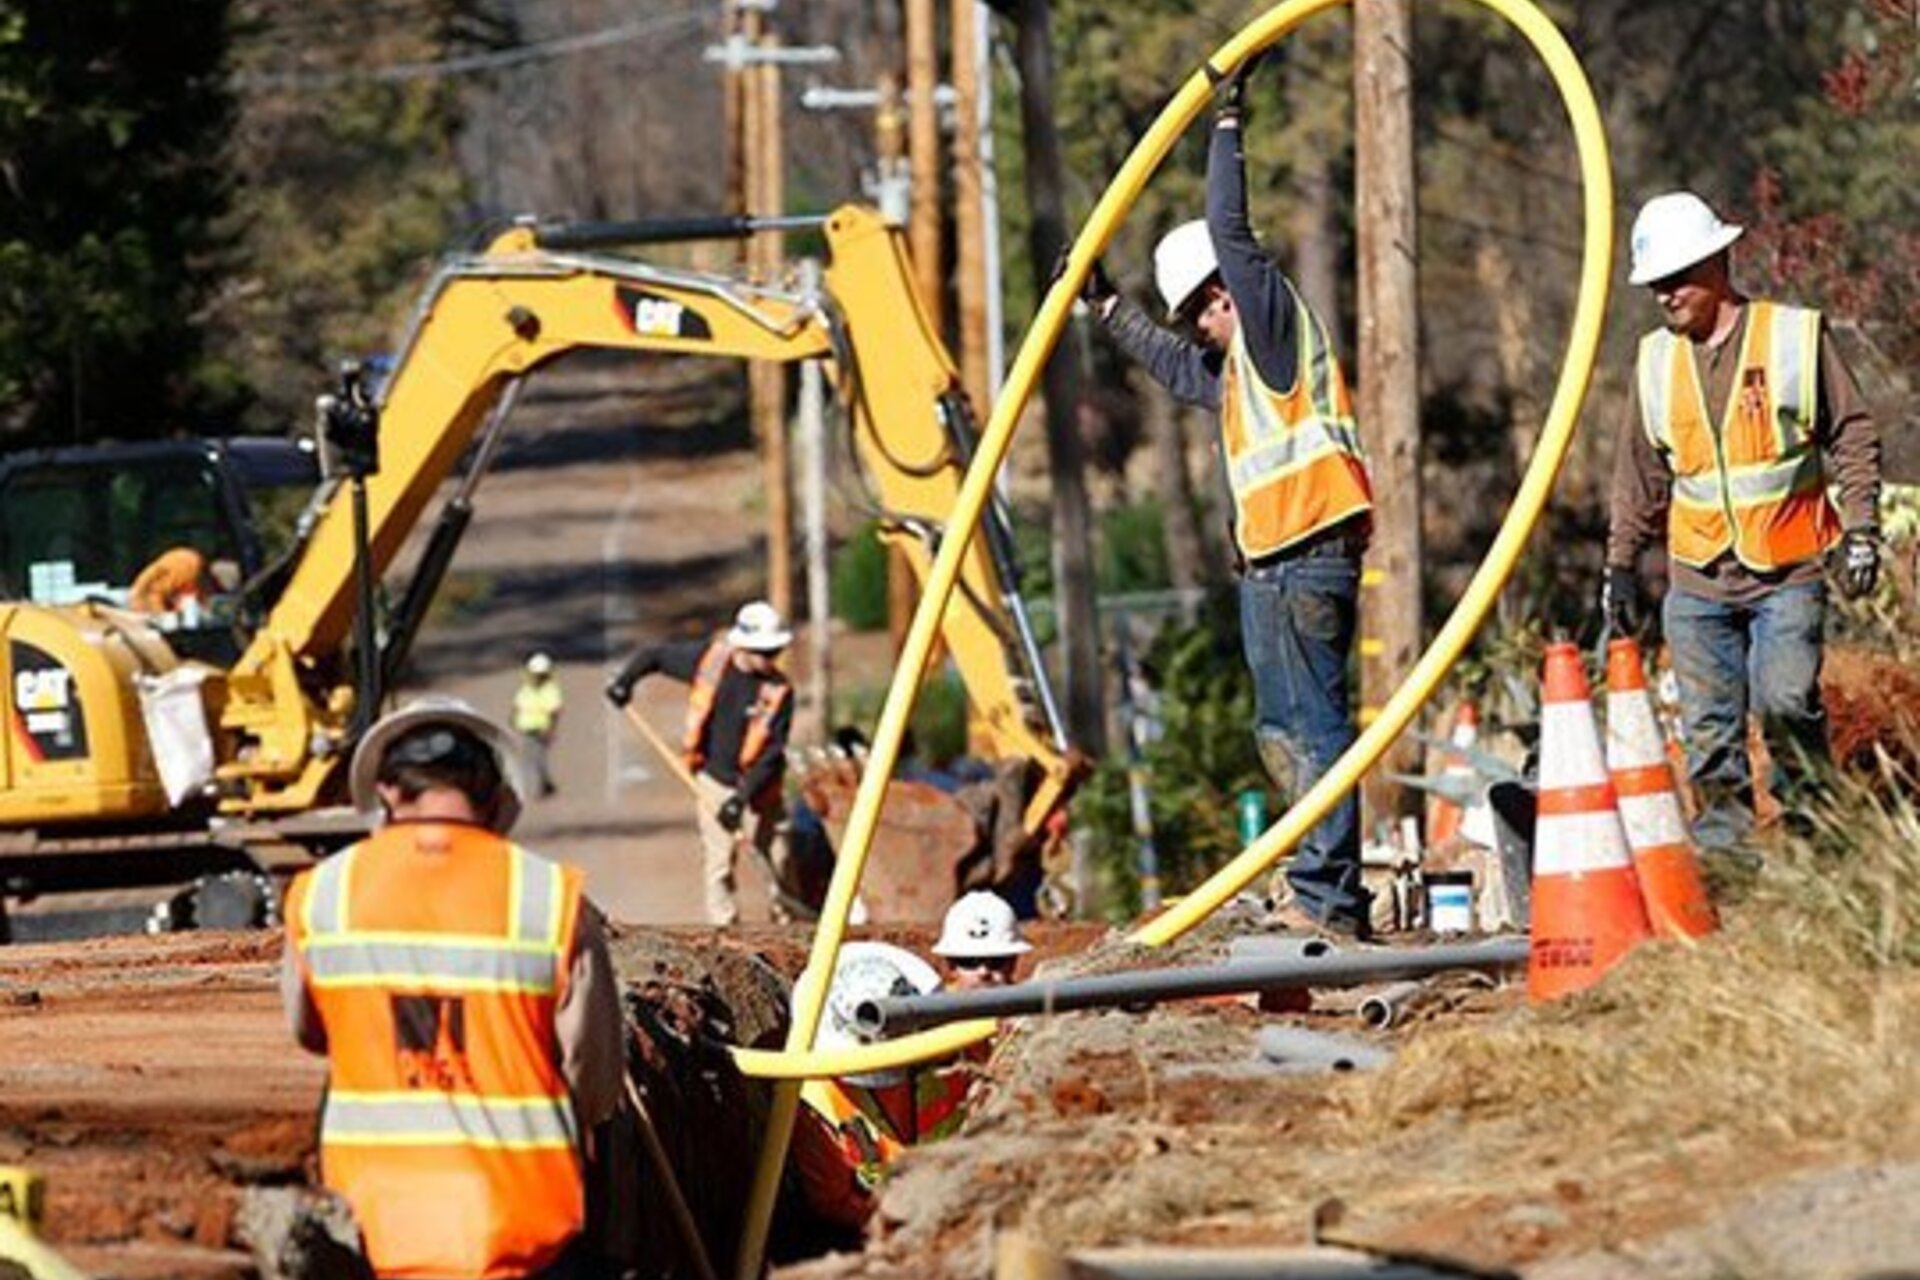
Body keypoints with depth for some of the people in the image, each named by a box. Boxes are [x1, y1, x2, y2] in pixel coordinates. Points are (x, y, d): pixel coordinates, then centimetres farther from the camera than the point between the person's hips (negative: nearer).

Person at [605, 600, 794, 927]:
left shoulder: (778, 692, -16)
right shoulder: (709, 658, -10)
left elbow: (771, 755, -17)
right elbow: (654, 656, 4)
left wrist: (743, 799, -24)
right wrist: (625, 679, -14)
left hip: (754, 788, -2)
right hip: (714, 779, 2)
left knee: (781, 858, -1)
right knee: (717, 864, 3)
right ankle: (723, 925, 9)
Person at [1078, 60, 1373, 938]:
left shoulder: (1276, 327, -3)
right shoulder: (1234, 366, 24)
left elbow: (1230, 231, -12)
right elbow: (1173, 365, 42)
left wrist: (1227, 125, -8)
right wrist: (1105, 306, 49)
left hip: (1312, 560, -10)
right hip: (1268, 564, 10)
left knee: (1316, 722, -14)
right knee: (1281, 731, 11)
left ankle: (1325, 893, -19)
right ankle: (1325, 886, 12)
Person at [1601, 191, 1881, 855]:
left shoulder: (1795, 336, -1)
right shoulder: (1657, 360, 11)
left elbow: (1852, 435, 3)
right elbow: (1640, 472, 19)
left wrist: (1859, 528, -5)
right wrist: (1622, 563, 17)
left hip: (1788, 574, -4)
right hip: (1698, 578, 4)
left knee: (1785, 700, -17)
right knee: (1709, 725, 0)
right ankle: (1724, 828, 7)